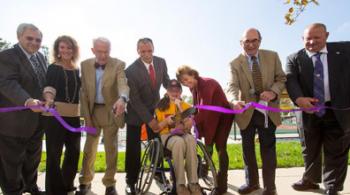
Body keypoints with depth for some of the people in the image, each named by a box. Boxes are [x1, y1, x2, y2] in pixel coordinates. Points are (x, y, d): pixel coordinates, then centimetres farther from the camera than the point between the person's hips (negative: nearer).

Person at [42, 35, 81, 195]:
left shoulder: (77, 70, 12)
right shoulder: (53, 68, 0)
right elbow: (49, 87, -13)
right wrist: (49, 101, -33)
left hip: (73, 116, 5)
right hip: (55, 115, -5)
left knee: (74, 151, 12)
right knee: (54, 153, 0)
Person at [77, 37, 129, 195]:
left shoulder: (118, 64, -10)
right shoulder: (85, 65, -1)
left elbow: (123, 84, -28)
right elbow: (83, 92, 0)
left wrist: (122, 99, -50)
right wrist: (87, 115, -4)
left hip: (111, 111, -2)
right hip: (93, 111, 3)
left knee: (111, 148, 5)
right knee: (89, 148, 12)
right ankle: (85, 182, 30)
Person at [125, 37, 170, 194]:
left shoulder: (161, 62, -9)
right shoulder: (131, 70, -24)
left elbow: (166, 82, 9)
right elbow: (135, 100, -22)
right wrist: (149, 120, -22)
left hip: (155, 108, 4)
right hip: (136, 111, -4)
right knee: (133, 148, 2)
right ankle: (131, 181, 19)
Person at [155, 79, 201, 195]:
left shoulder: (186, 106, 12)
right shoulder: (161, 106, 9)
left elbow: (189, 126, -4)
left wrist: (180, 108, -10)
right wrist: (166, 121, -15)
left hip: (183, 133, 2)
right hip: (167, 135, -1)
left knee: (191, 140, -37)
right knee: (179, 142, -38)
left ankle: (193, 183, -32)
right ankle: (180, 184, -30)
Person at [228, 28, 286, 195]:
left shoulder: (272, 56, 2)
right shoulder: (235, 64, -4)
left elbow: (281, 78, 4)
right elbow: (232, 86, -17)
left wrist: (273, 92, -18)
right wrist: (235, 100, -39)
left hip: (268, 110, 0)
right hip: (247, 111, 0)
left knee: (268, 148, 7)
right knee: (248, 148, 14)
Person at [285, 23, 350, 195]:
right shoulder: (294, 59, -1)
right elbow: (290, 80, -15)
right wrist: (299, 98, -34)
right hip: (311, 111, 1)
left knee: (336, 152, 10)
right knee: (310, 150, 17)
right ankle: (310, 180, 38)